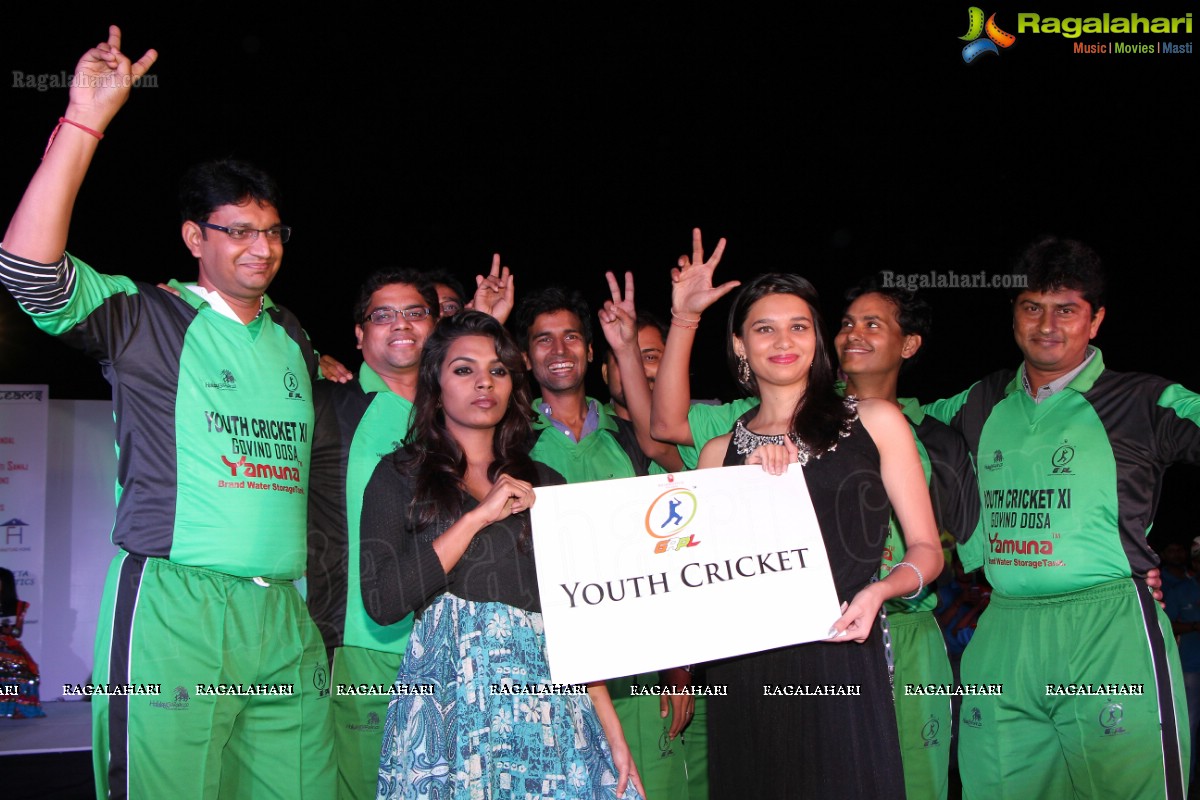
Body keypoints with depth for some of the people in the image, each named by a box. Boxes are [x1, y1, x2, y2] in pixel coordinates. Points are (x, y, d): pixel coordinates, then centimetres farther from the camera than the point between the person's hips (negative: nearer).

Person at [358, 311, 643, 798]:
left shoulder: (546, 483, 14)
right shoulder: (401, 475, 5)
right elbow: (383, 603, -9)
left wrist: (610, 727, 4)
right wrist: (479, 516, -10)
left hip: (549, 697, 3)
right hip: (449, 697, -3)